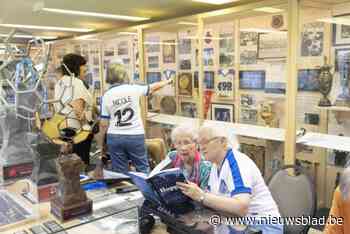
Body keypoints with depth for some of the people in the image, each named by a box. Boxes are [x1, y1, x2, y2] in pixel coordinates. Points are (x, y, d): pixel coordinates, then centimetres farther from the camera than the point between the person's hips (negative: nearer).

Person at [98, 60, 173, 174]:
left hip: (114, 137, 2)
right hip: (135, 136, -1)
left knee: (120, 173, 10)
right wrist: (167, 81, 31)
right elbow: (152, 88, 13)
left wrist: (101, 143, 9)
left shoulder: (106, 95, -3)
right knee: (143, 169, 12)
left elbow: (103, 124, -2)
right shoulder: (134, 89, -5)